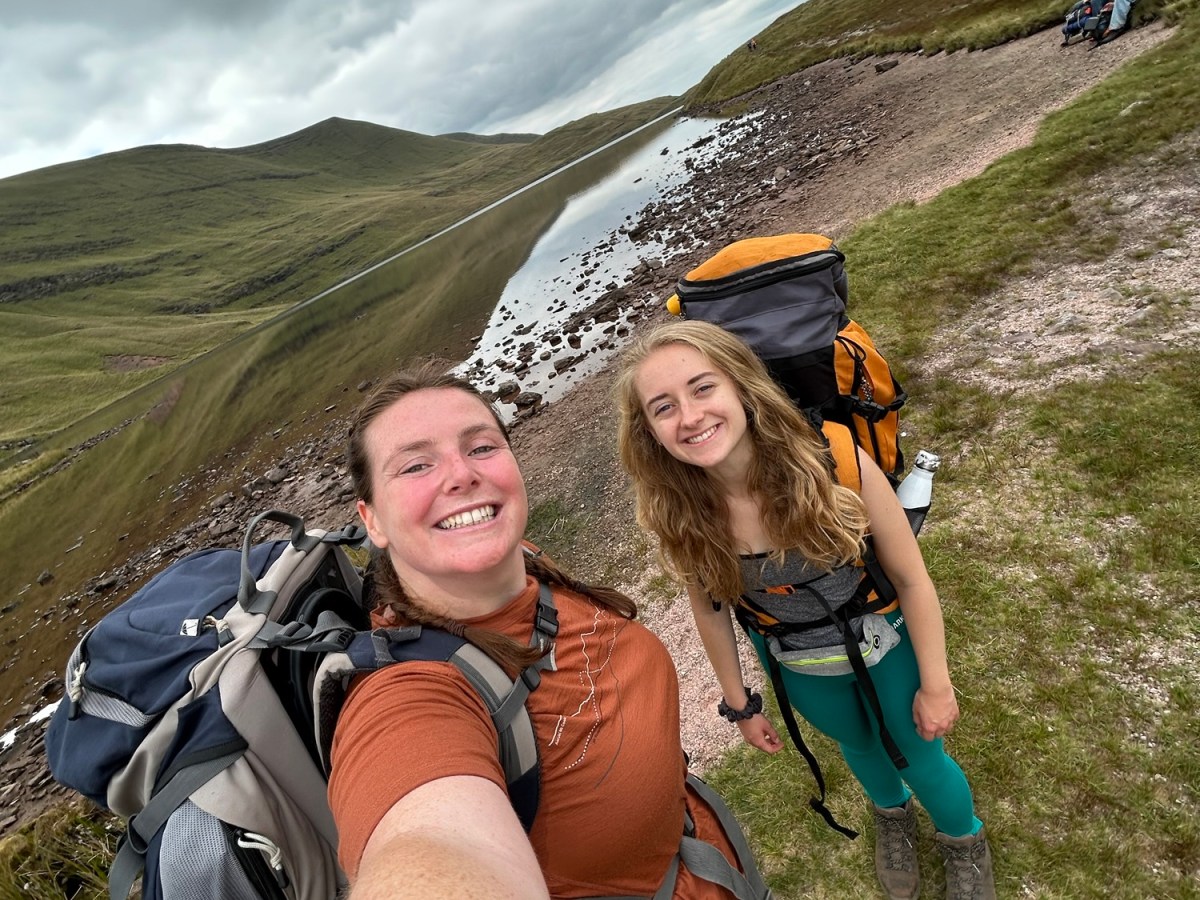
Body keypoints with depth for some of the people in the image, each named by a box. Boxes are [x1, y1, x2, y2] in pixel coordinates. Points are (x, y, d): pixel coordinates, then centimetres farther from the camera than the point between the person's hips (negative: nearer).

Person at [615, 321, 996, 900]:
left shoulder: (833, 461, -34)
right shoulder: (677, 516, -27)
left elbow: (911, 577, -19)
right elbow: (711, 609, -8)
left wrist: (935, 684, -9)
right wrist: (739, 703, 3)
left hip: (886, 640, -2)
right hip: (799, 668, 2)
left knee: (918, 752, 20)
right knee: (857, 744, 28)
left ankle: (964, 841, 56)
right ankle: (892, 812, 65)